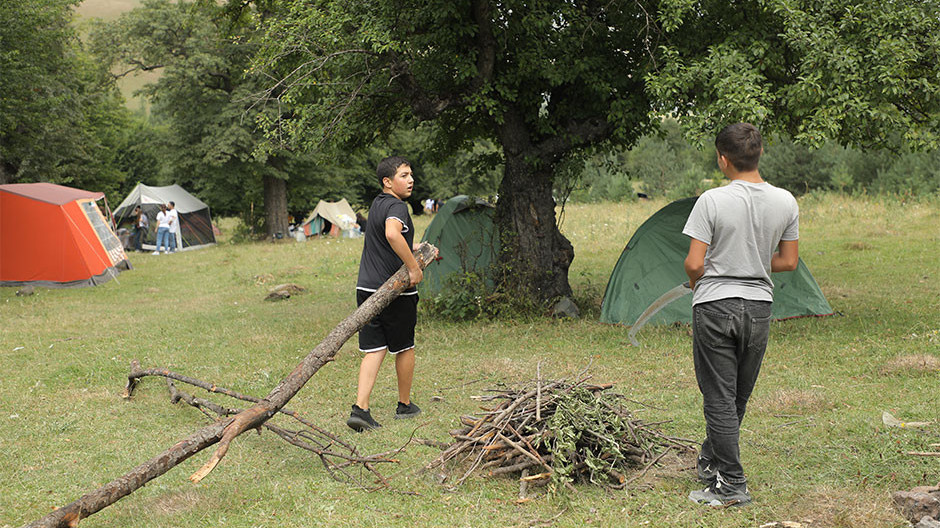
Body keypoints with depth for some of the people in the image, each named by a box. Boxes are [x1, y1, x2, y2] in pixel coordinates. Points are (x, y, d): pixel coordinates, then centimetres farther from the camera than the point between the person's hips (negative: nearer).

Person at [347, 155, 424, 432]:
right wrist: (414, 268, -29)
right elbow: (392, 234, -36)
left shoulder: (377, 203, 15)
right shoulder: (397, 206, -14)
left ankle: (360, 409, -8)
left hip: (367, 288, 7)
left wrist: (419, 249, 31)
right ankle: (405, 405, 27)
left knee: (373, 350, 4)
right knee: (405, 348, 12)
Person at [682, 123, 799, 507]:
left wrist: (695, 285, 7)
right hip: (759, 306, 5)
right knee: (738, 396, 18)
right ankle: (710, 462, 35)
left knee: (719, 398, 3)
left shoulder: (712, 201, -15)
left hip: (715, 306, -5)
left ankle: (731, 485, 5)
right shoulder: (785, 202, 0)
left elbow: (693, 264, -15)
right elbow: (789, 262, 7)